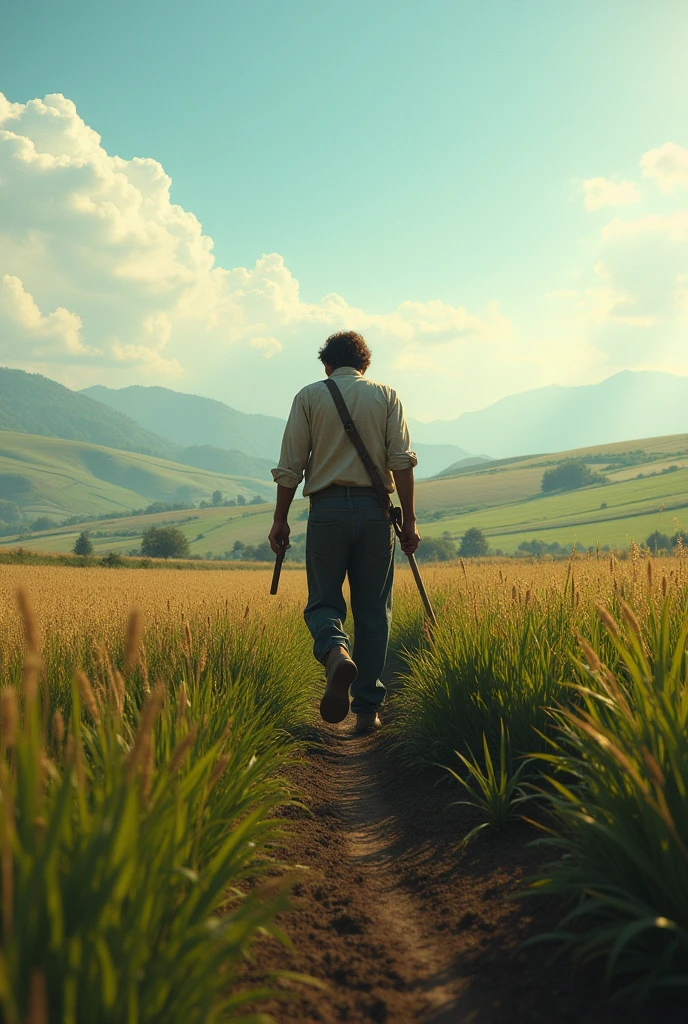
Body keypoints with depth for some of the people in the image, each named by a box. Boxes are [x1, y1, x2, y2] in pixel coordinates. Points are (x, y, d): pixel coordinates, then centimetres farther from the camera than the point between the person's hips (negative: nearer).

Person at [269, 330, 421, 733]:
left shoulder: (309, 397, 8)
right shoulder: (386, 397, 10)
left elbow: (290, 466, 2)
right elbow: (402, 461, -1)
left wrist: (281, 519, 8)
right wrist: (409, 520, -1)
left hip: (327, 509, -1)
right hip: (375, 510, 1)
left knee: (324, 601, 8)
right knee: (373, 610, 7)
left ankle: (336, 653, -26)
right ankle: (368, 709, 7)